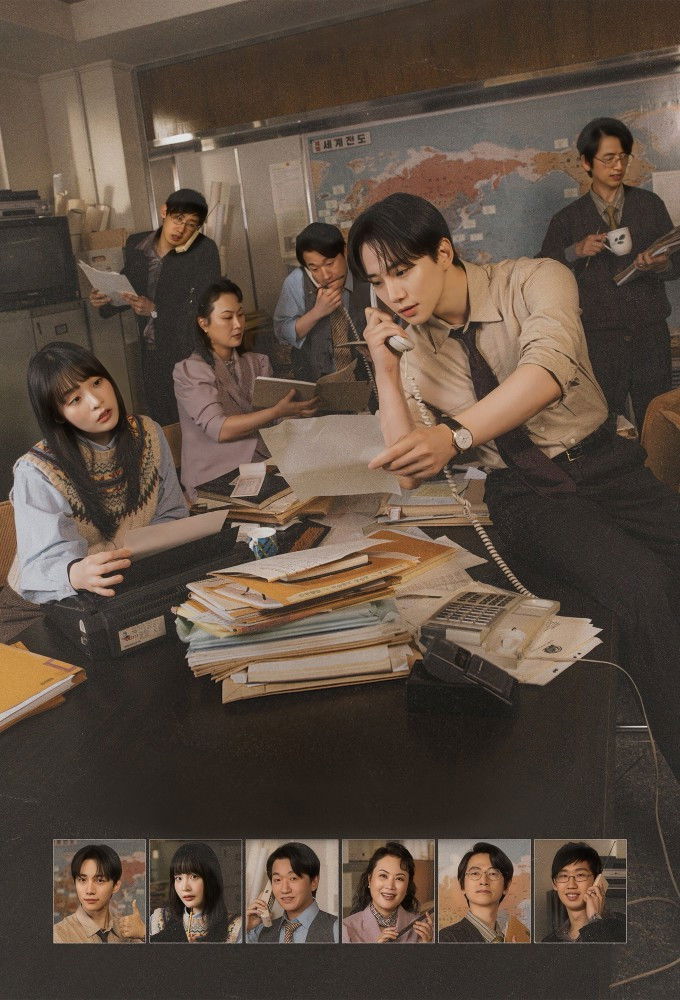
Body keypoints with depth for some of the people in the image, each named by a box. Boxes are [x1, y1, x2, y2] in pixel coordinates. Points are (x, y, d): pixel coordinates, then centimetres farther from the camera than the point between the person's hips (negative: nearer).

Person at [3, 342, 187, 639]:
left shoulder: (148, 435, -1)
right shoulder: (37, 473, -16)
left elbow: (170, 514, 6)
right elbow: (47, 559, -24)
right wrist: (76, 574, -48)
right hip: (49, 603, -2)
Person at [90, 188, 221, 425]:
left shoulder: (204, 251, -11)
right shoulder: (136, 245, 4)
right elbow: (128, 290, 17)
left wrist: (155, 310, -24)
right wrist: (104, 301, -5)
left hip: (189, 353, -5)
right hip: (151, 354, 5)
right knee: (161, 424, 15)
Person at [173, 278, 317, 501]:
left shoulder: (258, 363, 17)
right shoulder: (188, 372, -1)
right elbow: (218, 429, -17)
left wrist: (301, 405, -15)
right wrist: (277, 412, -27)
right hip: (215, 481, -6)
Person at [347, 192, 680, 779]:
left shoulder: (536, 281, -5)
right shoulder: (410, 343, 4)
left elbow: (548, 366, -28)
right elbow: (410, 473, 0)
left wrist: (454, 434, -42)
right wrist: (385, 368, -9)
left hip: (604, 465, 1)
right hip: (521, 494, 0)